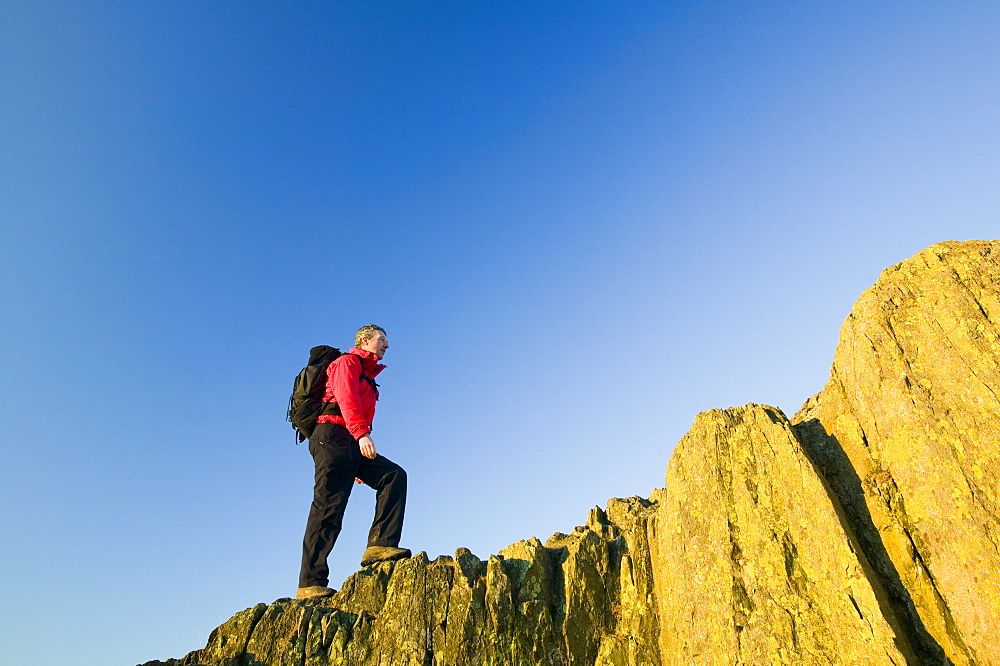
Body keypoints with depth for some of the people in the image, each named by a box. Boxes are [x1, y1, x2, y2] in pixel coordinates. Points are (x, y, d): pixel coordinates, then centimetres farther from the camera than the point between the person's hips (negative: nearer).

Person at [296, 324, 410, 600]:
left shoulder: (368, 375, 30)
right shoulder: (348, 362, 4)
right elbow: (346, 399, -15)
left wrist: (359, 467, 22)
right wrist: (362, 433, -31)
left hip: (352, 445, 8)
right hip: (333, 437, -8)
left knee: (394, 476, -9)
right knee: (329, 507, -12)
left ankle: (380, 545, -16)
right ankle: (310, 583, -9)